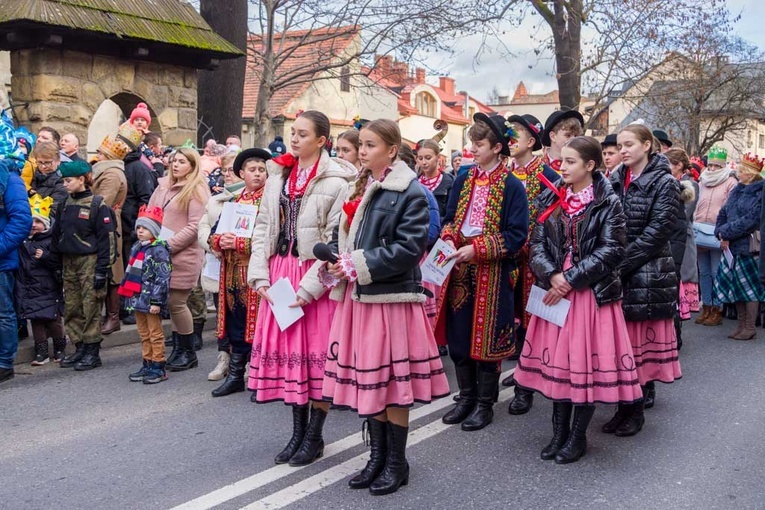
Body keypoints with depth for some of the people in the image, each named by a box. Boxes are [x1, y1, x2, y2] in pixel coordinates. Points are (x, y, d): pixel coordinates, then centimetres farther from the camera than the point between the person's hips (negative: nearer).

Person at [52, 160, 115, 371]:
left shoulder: (97, 204, -8)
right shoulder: (65, 205, 11)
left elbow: (106, 238, -11)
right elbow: (57, 234, 17)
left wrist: (102, 269, -15)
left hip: (89, 261, -7)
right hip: (68, 262, 7)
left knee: (91, 307, -3)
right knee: (71, 308, 8)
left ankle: (92, 352, 5)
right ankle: (79, 348, 18)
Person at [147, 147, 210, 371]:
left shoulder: (196, 190, -6)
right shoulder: (164, 185, 14)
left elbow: (195, 226, -13)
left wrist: (169, 244, -15)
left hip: (183, 255, -6)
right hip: (160, 253, 6)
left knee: (175, 303, -3)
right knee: (172, 303, 10)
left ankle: (188, 352, 13)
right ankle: (178, 349, 22)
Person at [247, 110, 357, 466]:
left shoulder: (336, 182, -9)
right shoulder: (279, 175, 10)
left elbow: (335, 243, -13)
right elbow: (263, 228, 10)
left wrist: (308, 287, -16)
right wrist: (260, 275, 0)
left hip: (314, 277, -6)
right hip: (279, 275, 6)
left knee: (316, 354, 1)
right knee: (287, 349, 10)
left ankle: (314, 437, 16)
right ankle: (298, 431, 24)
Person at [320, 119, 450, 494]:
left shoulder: (410, 193, -10)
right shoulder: (357, 189, 12)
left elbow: (409, 248, -18)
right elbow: (341, 234, 17)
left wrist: (357, 265, -19)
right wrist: (334, 262, -4)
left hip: (391, 296, -7)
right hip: (357, 296, 7)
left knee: (392, 379, 2)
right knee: (367, 379, 13)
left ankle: (397, 462, 18)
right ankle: (377, 456, 28)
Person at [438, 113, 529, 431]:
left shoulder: (512, 186, -8)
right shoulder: (464, 179, 9)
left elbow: (517, 235, -12)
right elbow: (449, 219, 13)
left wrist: (477, 249, -19)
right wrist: (449, 241, -9)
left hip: (492, 272, -5)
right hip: (459, 268, 5)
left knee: (486, 336, 3)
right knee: (458, 335, 10)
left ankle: (485, 404, 18)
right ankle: (466, 397, 27)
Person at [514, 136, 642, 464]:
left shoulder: (608, 203, -5)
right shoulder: (551, 199, 8)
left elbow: (611, 251, -12)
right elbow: (536, 243, 3)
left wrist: (571, 279, -16)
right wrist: (551, 276, -15)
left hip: (593, 292, -4)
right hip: (555, 290, 4)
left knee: (586, 361, 0)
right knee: (557, 359, 9)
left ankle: (578, 436, 14)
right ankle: (559, 431, 21)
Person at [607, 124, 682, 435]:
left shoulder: (664, 183, -5)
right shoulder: (615, 181, 11)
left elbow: (655, 233, -13)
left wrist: (619, 265, -17)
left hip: (647, 275, -5)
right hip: (615, 275, 5)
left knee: (640, 342, 0)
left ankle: (636, 410, 11)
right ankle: (624, 406, 20)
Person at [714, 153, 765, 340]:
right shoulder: (737, 190, 12)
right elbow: (723, 213, 14)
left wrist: (726, 233, -16)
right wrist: (721, 234, -2)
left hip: (749, 246, -7)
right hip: (733, 246, 7)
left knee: (750, 286, -1)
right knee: (736, 286, 11)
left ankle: (750, 328, 8)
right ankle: (741, 325, 21)